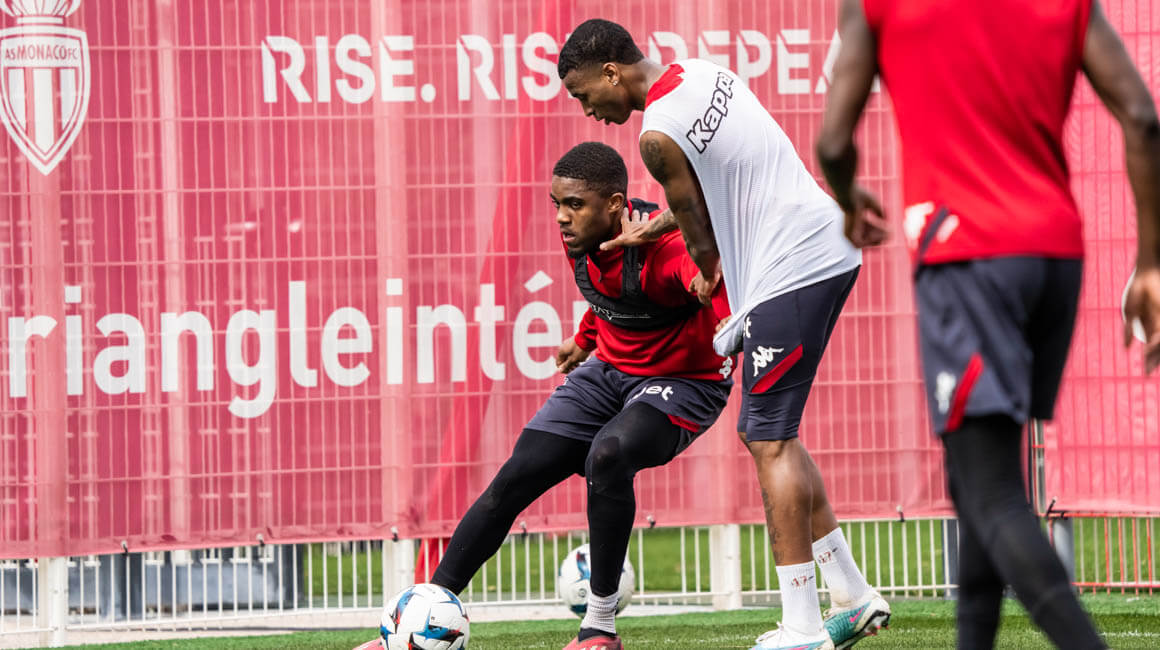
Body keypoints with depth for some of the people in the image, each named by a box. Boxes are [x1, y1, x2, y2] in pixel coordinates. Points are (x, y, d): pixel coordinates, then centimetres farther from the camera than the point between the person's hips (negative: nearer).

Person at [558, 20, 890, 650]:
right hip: (831, 249, 10)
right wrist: (654, 228, 26)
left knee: (770, 441, -6)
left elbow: (698, 226, 1)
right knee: (769, 433, 16)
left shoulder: (658, 135, -14)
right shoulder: (704, 73, 13)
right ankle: (853, 598, 19)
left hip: (790, 269, -10)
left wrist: (707, 272, 20)